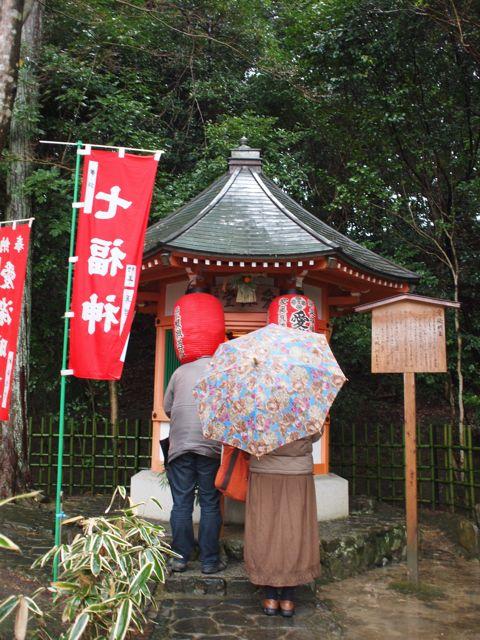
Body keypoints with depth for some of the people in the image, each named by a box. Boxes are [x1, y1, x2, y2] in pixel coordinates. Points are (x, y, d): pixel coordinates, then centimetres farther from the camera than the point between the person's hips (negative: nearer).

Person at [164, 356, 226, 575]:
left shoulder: (180, 371, 14)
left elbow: (167, 407, 16)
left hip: (180, 444, 2)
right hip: (212, 447, -2)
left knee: (181, 503, 8)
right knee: (210, 504, 6)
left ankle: (180, 558, 14)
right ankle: (209, 560, 12)